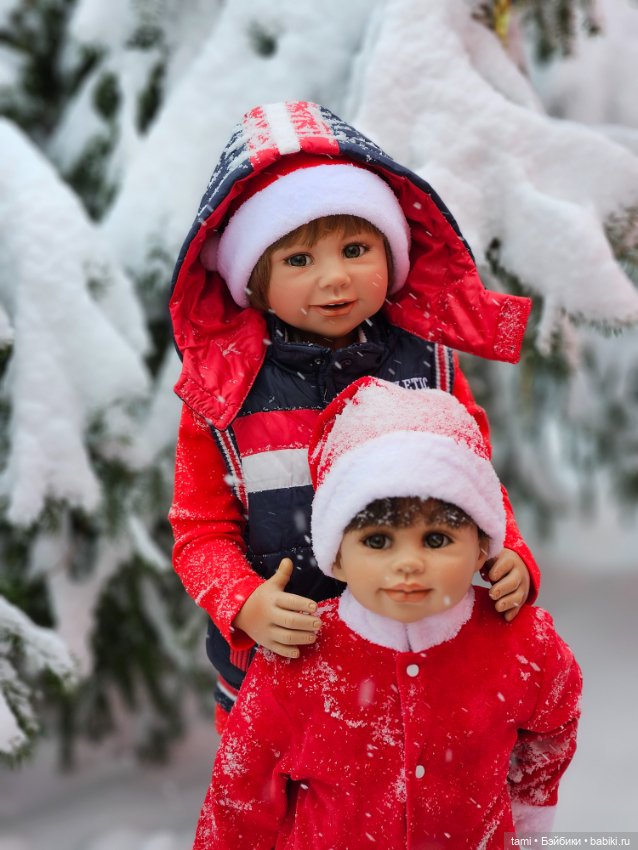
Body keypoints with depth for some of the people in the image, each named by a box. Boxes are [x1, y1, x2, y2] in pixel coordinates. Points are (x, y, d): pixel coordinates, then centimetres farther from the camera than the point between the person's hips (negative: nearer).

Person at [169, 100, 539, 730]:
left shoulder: (429, 362, -5)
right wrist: (245, 603, -25)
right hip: (274, 659, -1)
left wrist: (509, 559, -14)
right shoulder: (223, 389, -10)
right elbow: (202, 530, -6)